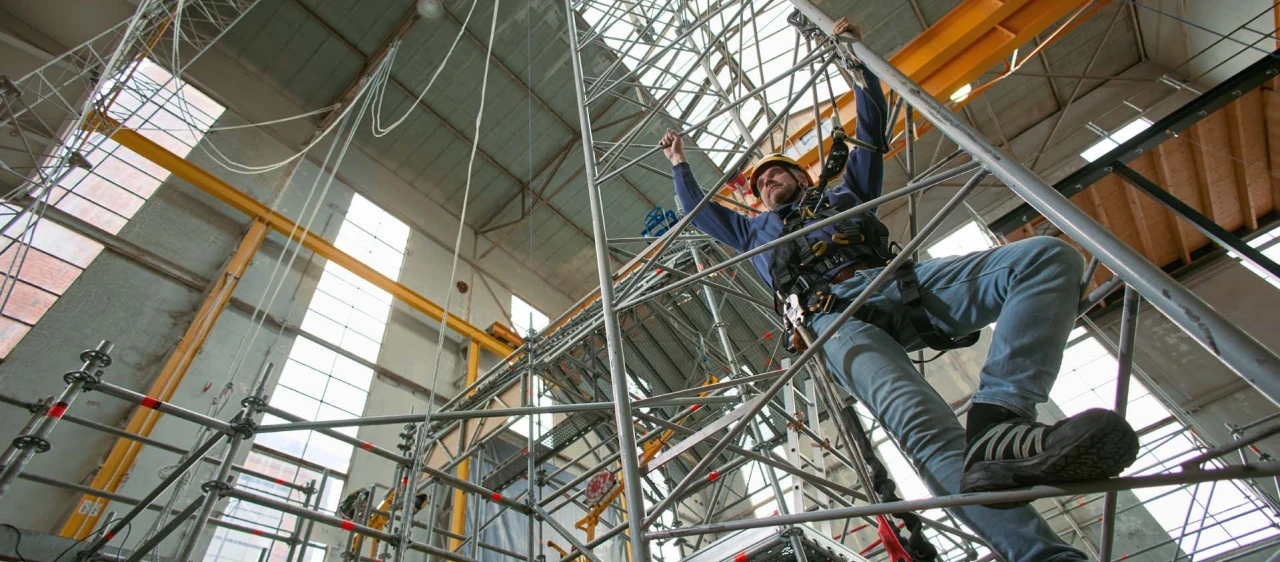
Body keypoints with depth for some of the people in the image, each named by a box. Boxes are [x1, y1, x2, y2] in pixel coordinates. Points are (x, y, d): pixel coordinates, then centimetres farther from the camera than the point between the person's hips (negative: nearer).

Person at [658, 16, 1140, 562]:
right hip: (834, 314, -3)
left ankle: (998, 423, -42)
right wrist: (680, 162, 54)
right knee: (908, 409, -37)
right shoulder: (754, 231, 38)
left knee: (1051, 257, -23)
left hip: (902, 281, 4)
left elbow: (873, 130, 44)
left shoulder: (842, 192, 39)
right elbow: (696, 210, 45)